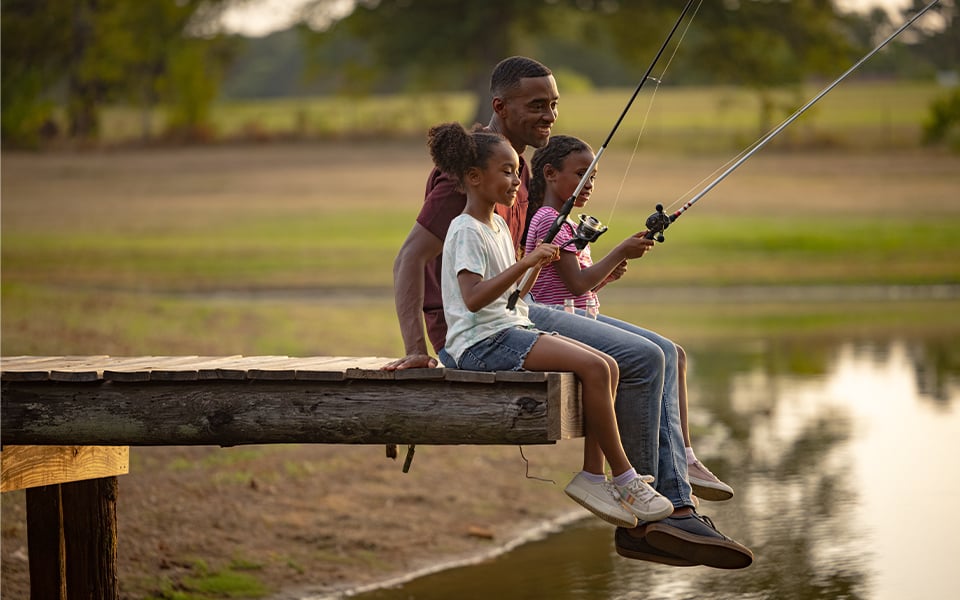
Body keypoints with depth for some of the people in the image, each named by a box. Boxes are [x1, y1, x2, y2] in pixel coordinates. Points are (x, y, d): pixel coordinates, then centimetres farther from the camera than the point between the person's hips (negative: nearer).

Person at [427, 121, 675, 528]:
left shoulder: (499, 226, 18)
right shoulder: (465, 231, -10)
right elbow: (473, 298, -25)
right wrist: (524, 264, -28)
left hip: (513, 330, 10)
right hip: (482, 342, -10)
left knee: (607, 365, -5)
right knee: (593, 366, -22)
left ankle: (592, 475, -5)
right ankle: (624, 479, -14)